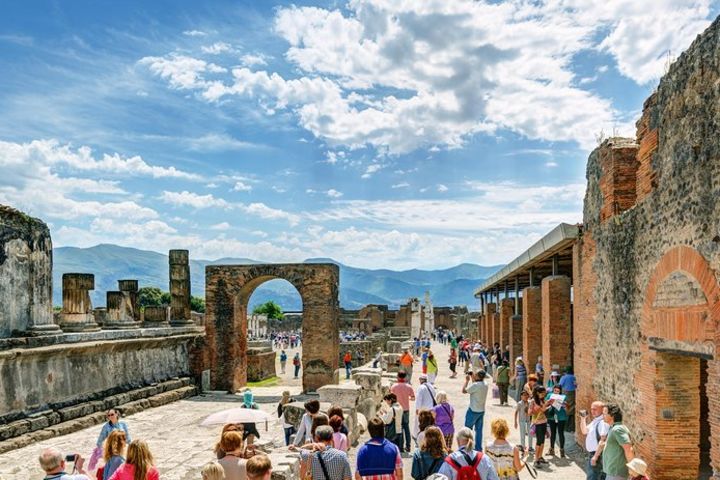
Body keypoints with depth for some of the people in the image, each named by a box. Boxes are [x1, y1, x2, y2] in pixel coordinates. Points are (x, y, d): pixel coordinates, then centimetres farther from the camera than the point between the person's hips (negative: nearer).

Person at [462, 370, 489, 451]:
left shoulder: (475, 385, -23)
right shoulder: (485, 385, 1)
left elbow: (464, 390, -15)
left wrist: (467, 380, -5)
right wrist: (473, 379, 11)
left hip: (473, 411, -7)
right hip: (481, 410, 7)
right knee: (479, 430, 13)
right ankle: (478, 448, 18)